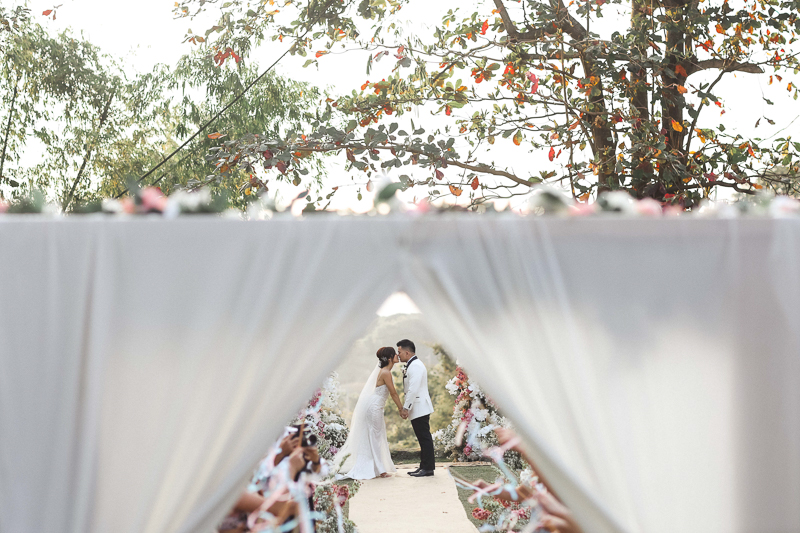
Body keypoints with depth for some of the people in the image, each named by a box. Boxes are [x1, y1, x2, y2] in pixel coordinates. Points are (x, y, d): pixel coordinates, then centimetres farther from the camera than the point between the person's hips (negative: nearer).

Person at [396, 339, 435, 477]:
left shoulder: (416, 366, -16)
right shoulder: (411, 366, 18)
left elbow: (413, 389, -22)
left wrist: (406, 408, -20)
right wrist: (404, 408, 16)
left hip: (420, 408, -11)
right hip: (417, 409, 11)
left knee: (425, 438, -7)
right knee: (422, 438, 12)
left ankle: (428, 468, -5)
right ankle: (423, 466, 16)